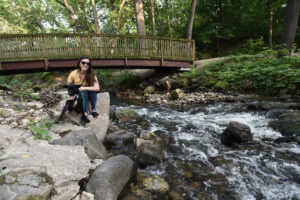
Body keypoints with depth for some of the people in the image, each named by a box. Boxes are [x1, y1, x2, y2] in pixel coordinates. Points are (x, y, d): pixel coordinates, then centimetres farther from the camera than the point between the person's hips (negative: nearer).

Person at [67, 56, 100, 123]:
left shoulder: (91, 74, -19)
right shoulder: (73, 74, -19)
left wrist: (85, 88, -38)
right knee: (83, 92, -33)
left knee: (92, 88, -29)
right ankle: (85, 113, -27)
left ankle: (93, 109, -21)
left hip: (88, 95, 1)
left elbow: (97, 88, -28)